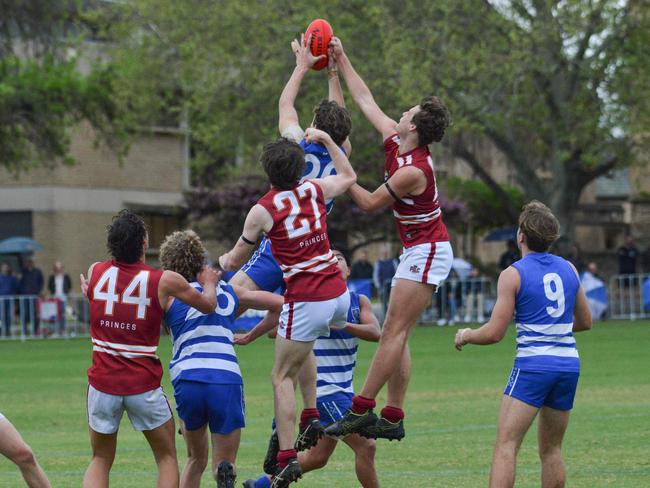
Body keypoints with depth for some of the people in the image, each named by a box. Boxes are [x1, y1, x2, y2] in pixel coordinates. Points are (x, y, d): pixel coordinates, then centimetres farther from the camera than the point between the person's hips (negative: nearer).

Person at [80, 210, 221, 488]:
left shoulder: (95, 272, -2)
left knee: (100, 460, 15)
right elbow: (208, 306, 8)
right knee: (167, 458, 15)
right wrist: (209, 283, 28)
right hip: (144, 386, -2)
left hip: (103, 382, 2)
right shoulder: (164, 281, -7)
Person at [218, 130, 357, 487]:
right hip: (339, 295, 5)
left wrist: (225, 260, 30)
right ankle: (311, 416, 23)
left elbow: (234, 262, 8)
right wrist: (326, 140, 30)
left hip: (306, 303, -5)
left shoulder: (262, 211, -6)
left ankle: (286, 458, -4)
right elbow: (348, 176, 29)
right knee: (304, 347, 34)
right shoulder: (315, 190, 4)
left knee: (282, 377, 5)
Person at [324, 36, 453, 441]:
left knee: (394, 332, -12)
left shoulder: (413, 171, -22)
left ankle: (361, 409, -16)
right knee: (397, 336, 6)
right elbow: (366, 100, 13)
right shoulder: (395, 142, 3)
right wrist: (341, 59, 15)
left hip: (427, 252, -10)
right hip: (421, 252, 10)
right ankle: (393, 418, 4)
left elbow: (370, 203, -11)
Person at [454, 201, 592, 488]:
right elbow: (584, 322, 21)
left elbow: (494, 333, -8)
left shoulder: (513, 275, -5)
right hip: (569, 364, 6)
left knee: (506, 445, -10)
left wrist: (465, 336, 12)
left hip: (533, 364, -6)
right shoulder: (568, 269, 11)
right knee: (551, 449, 14)